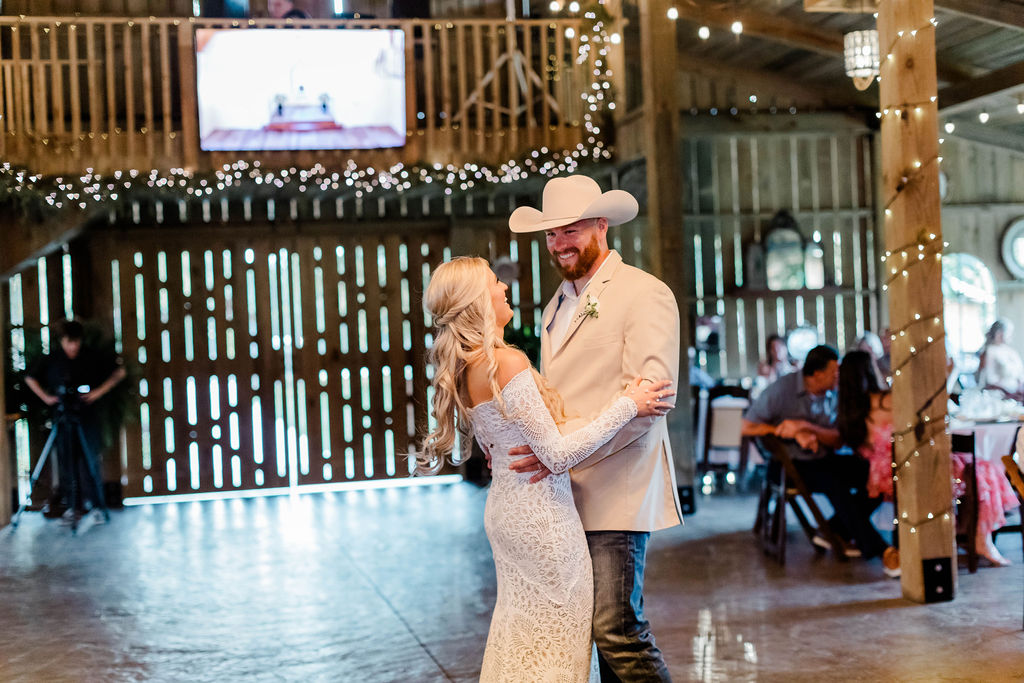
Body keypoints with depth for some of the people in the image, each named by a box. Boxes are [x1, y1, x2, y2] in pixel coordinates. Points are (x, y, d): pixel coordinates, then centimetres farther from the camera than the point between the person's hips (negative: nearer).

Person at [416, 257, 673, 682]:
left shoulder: (465, 368, 6)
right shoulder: (509, 362, -21)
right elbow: (558, 455, -22)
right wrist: (626, 406, -16)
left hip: (504, 507, 9)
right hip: (541, 514, -9)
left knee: (519, 638, 18)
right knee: (558, 641, 2)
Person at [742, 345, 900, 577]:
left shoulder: (835, 394, 2)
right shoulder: (782, 389, -12)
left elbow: (837, 441, -3)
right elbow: (747, 427, -15)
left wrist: (805, 426, -23)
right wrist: (796, 434, -21)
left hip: (824, 459, 6)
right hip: (792, 464, -6)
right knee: (836, 484, -32)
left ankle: (834, 532, -6)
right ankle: (879, 550, -29)